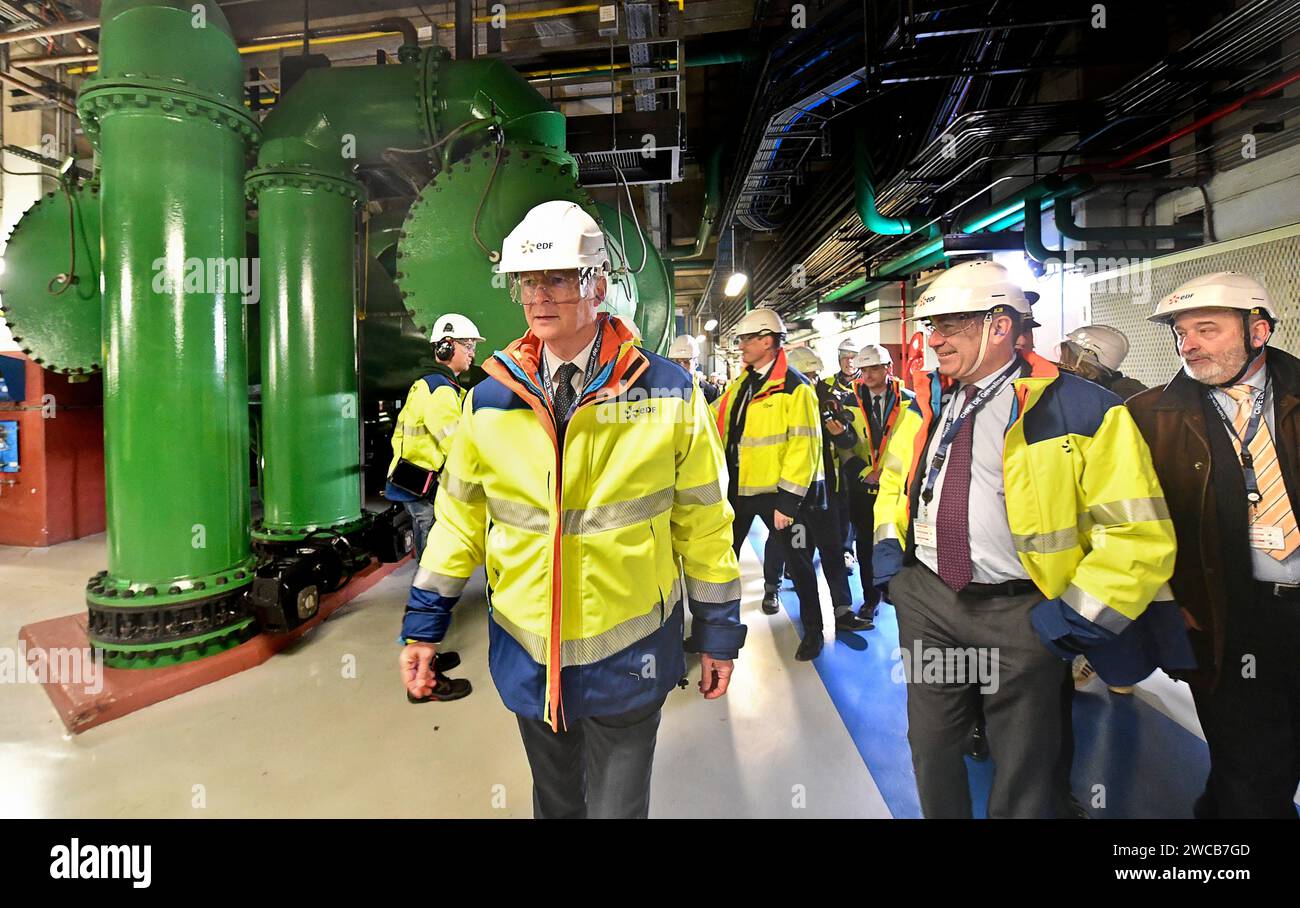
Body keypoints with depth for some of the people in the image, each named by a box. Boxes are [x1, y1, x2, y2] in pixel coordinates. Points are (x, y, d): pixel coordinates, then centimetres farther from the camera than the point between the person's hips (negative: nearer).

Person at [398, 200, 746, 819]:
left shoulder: (668, 395, -10)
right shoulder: (490, 399, -3)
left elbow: (703, 520, -5)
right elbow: (459, 515, 5)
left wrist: (718, 633, 1)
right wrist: (425, 624, 6)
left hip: (627, 656, -2)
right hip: (527, 653, 3)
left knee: (617, 807, 14)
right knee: (555, 802, 25)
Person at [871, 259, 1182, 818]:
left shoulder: (1080, 409, -14)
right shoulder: (926, 402, 5)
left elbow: (1139, 534, -14)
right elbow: (894, 479, 22)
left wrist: (1077, 615, -15)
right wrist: (888, 543, 8)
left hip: (1020, 614, -4)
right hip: (924, 598, 5)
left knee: (1022, 777, 15)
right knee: (931, 747, 20)